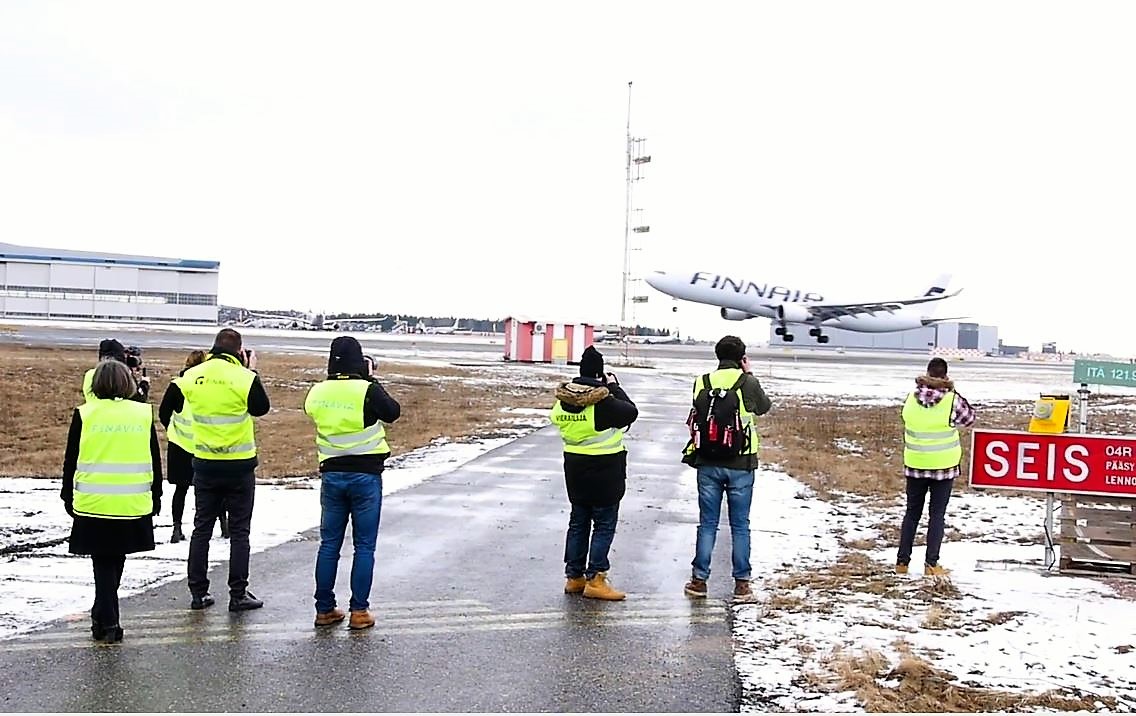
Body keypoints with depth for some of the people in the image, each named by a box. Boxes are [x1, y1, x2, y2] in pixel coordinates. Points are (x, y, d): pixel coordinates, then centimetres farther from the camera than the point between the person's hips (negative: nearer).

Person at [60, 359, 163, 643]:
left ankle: (107, 623, 4)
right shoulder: (144, 413, 1)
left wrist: (68, 495, 15)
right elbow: (155, 461, 6)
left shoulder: (84, 414, -3)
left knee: (103, 563, 8)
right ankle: (103, 617, 29)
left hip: (94, 503, -1)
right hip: (133, 503, 1)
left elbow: (71, 460, 2)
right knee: (116, 560, 17)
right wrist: (156, 496, 16)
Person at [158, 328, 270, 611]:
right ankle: (238, 594, 8)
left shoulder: (192, 376, -2)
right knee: (239, 531, 5)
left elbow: (166, 409, 5)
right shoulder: (244, 377, -14)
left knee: (202, 529, 13)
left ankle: (198, 593, 17)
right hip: (239, 466, -3)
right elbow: (261, 407, 1)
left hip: (205, 465, 3)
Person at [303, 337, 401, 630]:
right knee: (364, 546, 5)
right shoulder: (367, 390, -15)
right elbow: (393, 412, 0)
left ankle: (324, 609, 17)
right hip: (365, 475, -4)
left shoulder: (317, 392, -2)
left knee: (329, 544, 12)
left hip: (331, 474, 4)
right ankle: (359, 611, 7)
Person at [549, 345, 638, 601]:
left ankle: (574, 577, 20)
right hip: (604, 471, -6)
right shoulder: (602, 401, -20)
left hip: (574, 468, 7)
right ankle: (595, 579, 1)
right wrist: (614, 387, 2)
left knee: (578, 523, 15)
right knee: (604, 525, 3)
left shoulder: (562, 400, -1)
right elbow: (631, 412, -9)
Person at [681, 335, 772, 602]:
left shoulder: (702, 382, -1)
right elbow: (764, 407, 12)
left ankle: (699, 580, 14)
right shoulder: (748, 382, -7)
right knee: (740, 525, 8)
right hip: (740, 464, -2)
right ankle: (742, 583, 11)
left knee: (707, 523, 11)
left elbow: (695, 420, 4)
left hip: (708, 464, 2)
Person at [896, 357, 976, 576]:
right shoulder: (952, 400, -13)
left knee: (912, 513, 13)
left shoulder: (911, 398, -6)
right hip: (944, 466, -2)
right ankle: (931, 563, 4)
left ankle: (902, 561, 14)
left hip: (915, 464, 2)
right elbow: (971, 418, 4)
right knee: (937, 515, 5)